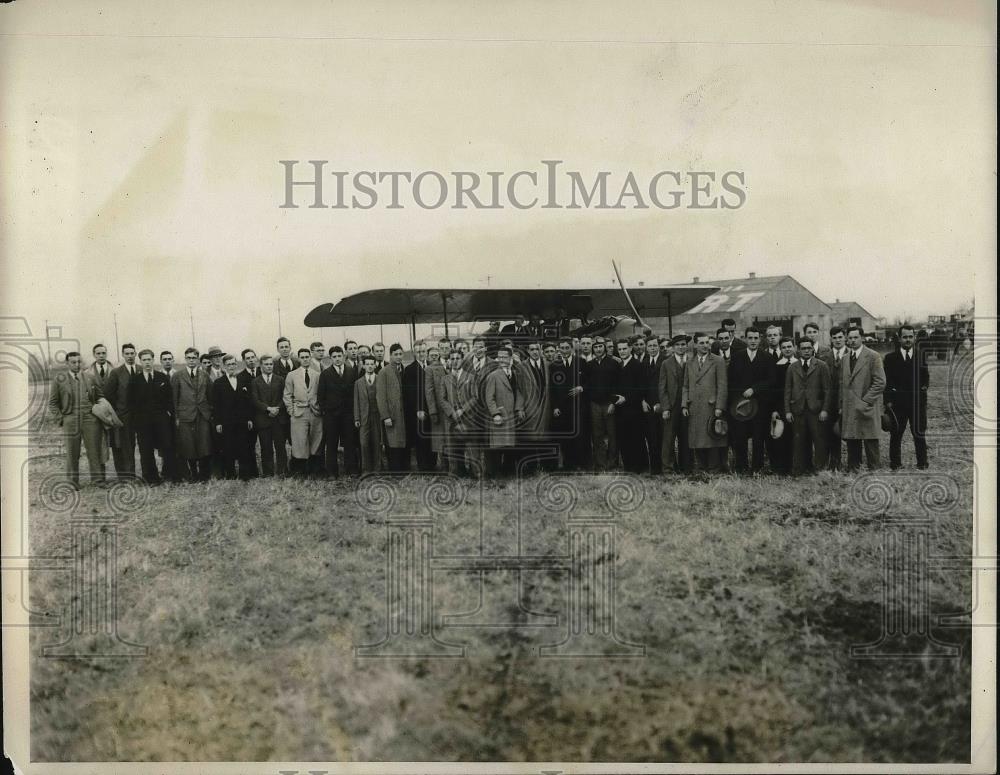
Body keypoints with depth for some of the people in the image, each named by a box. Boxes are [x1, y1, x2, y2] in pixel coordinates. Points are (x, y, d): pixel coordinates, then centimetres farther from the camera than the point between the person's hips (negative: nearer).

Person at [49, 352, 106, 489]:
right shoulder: (59, 380, 5)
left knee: (94, 450, -1)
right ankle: (72, 482, 14)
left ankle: (97, 479, 6)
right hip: (70, 420, -1)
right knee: (72, 453, 4)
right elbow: (53, 403, 8)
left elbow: (101, 397, 18)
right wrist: (60, 419, -1)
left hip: (90, 420, 1)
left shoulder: (91, 378, 10)